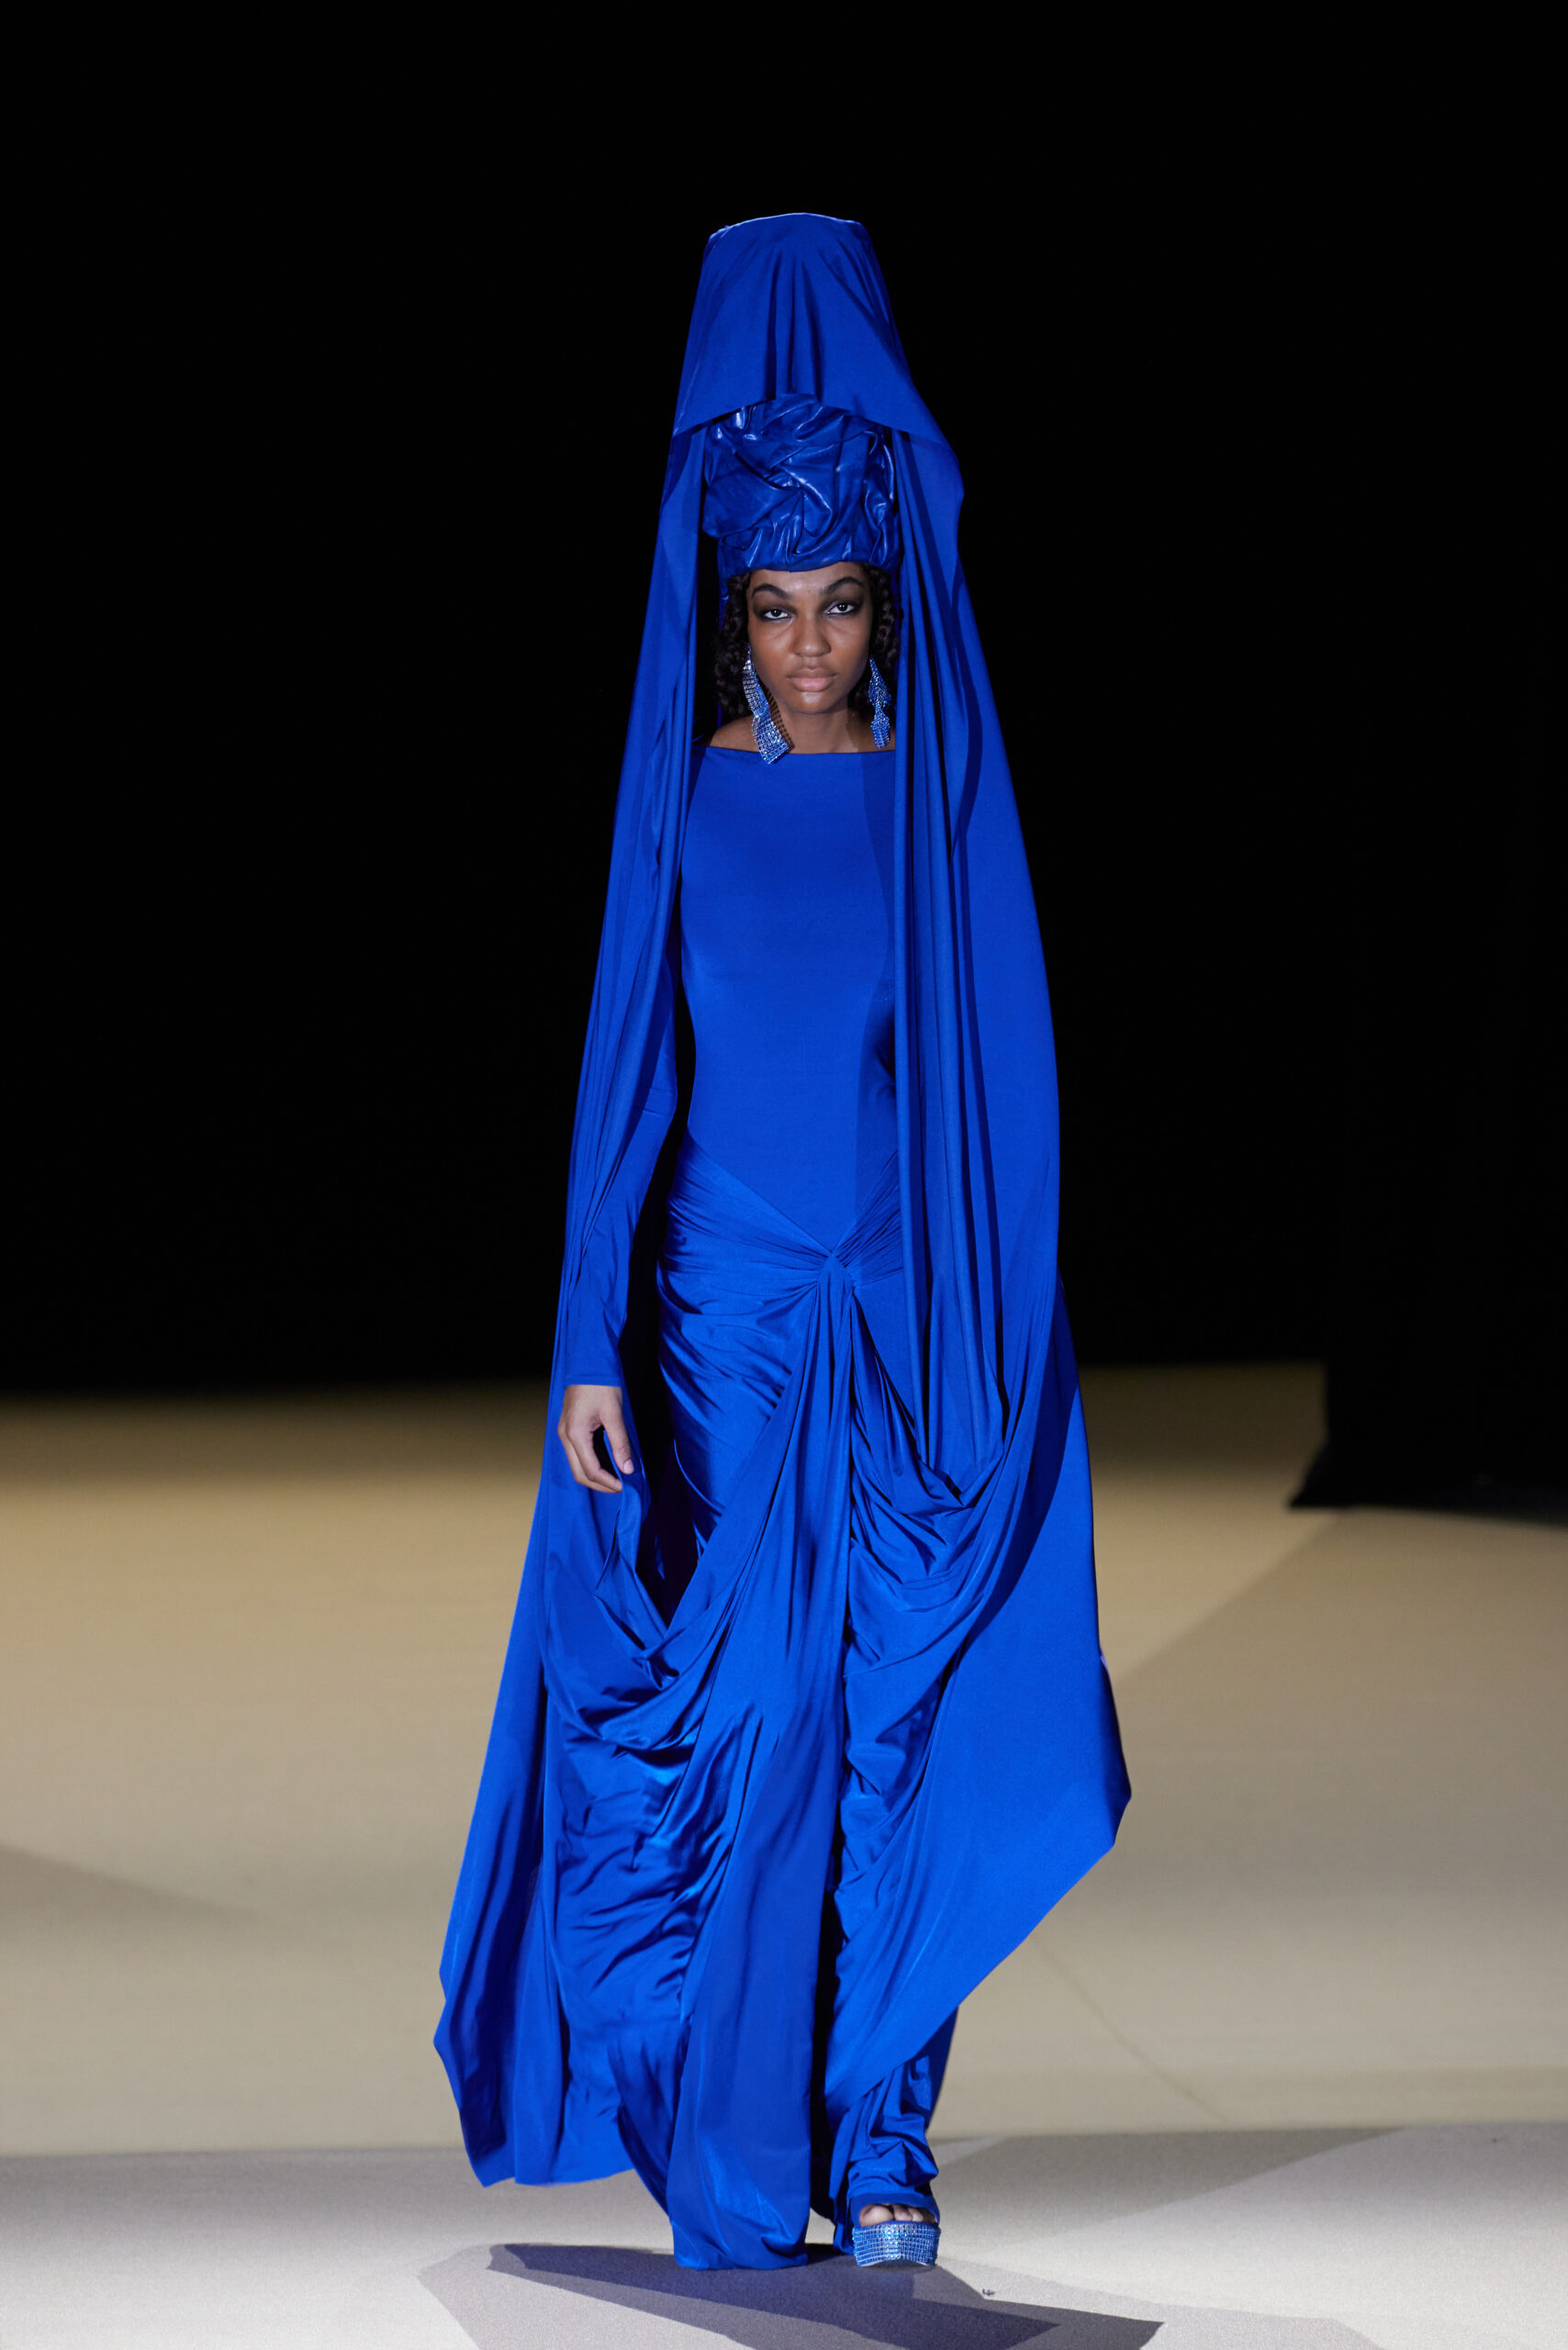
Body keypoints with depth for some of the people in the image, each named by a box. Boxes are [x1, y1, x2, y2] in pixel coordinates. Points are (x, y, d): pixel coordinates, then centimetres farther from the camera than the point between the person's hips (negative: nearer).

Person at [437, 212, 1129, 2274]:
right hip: (726, 1318, -1)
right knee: (740, 1737, -3)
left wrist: (1006, 1332, -1)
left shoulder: (950, 798, 2)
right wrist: (590, 1350, -6)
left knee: (901, 1730, -1)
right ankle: (737, 2171, 5)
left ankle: (878, 2141, 9)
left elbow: (1004, 1074, 4)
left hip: (914, 1322, 1)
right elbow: (624, 1073, 1)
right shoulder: (686, 801, 1)